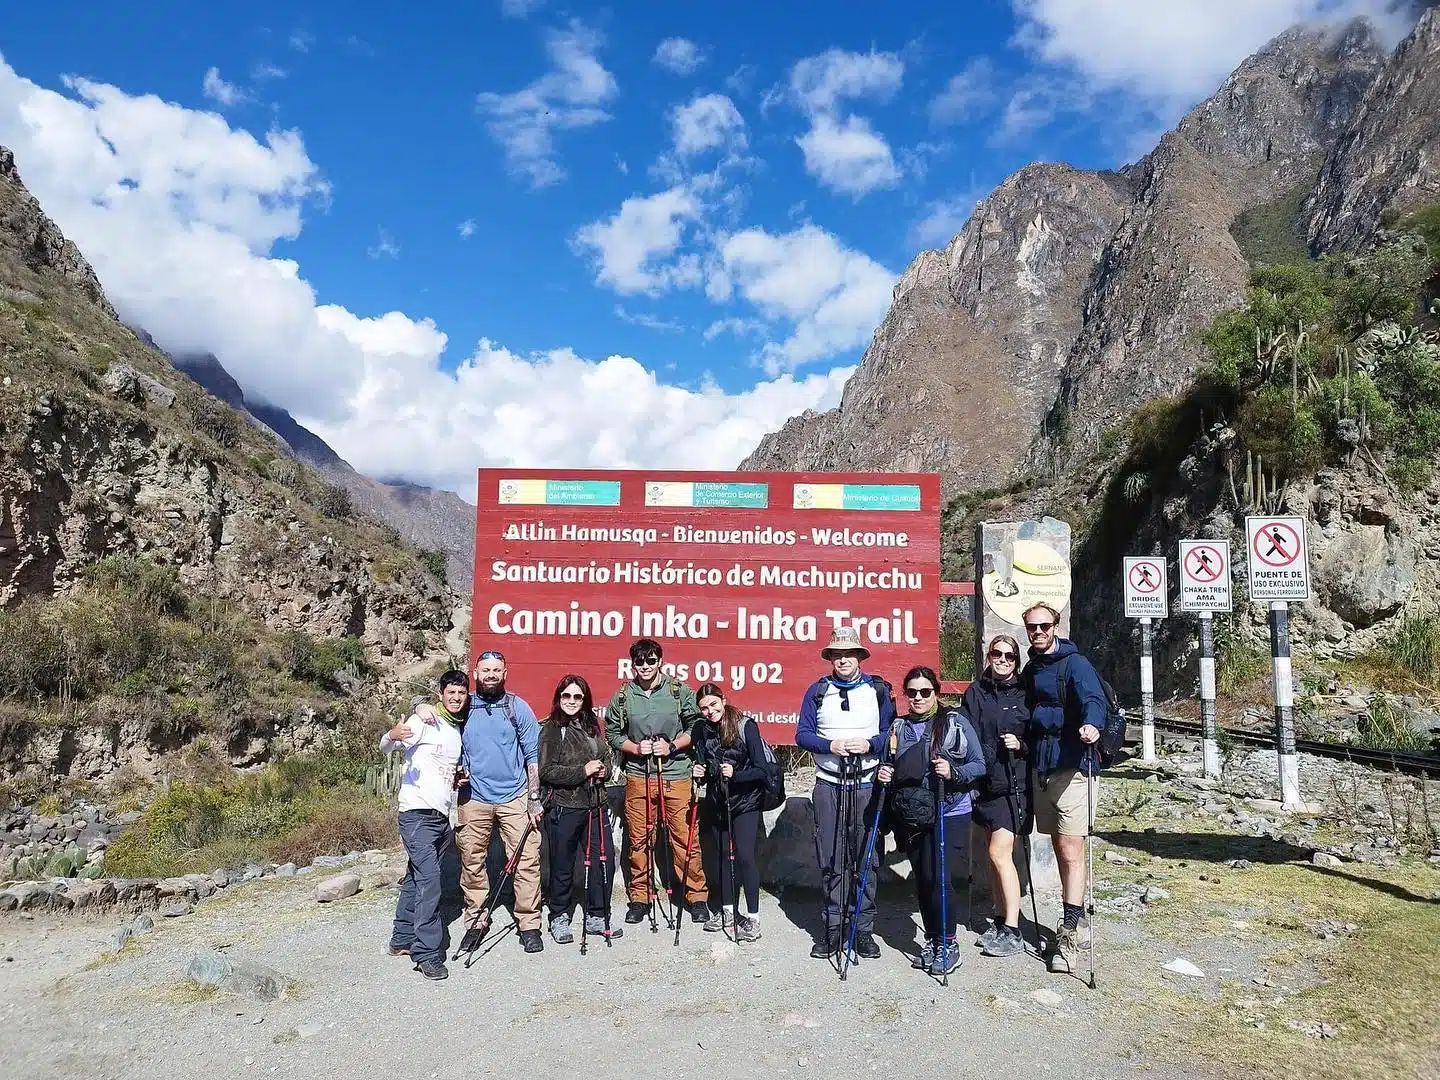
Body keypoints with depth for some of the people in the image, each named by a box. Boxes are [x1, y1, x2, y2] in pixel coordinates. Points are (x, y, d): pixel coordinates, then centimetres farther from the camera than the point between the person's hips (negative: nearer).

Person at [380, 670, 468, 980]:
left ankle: (402, 939, 26)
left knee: (417, 878, 14)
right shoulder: (425, 722, -7)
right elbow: (384, 747, -17)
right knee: (429, 879, -15)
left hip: (442, 816, 8)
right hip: (417, 813, -8)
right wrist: (392, 735, -40)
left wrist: (461, 777, 10)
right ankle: (428, 954, -14)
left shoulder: (460, 730, 17)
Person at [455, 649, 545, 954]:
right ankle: (476, 920, 22)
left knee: (527, 860, -5)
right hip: (474, 798, 1)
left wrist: (534, 799, -2)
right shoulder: (464, 706, 4)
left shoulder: (518, 708, 1)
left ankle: (529, 923, 5)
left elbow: (533, 756, 3)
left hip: (514, 797, -1)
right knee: (472, 861, 7)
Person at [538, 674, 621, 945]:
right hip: (563, 808, -5)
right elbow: (546, 770, -14)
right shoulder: (551, 729, -6)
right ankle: (559, 918, 24)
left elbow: (607, 757, 23)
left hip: (594, 805, 5)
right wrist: (582, 771, -16)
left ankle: (597, 917, 21)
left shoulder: (592, 726, 12)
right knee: (563, 867, 6)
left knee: (603, 863, 6)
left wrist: (603, 769, 1)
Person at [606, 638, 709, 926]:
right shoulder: (622, 697, 5)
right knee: (639, 839, 7)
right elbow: (612, 734, 11)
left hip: (676, 775, -2)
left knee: (684, 838, 0)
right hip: (637, 776, 2)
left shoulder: (680, 691, 0)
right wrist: (636, 748, -6)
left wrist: (671, 745, -9)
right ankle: (640, 897, 21)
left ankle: (697, 896, 12)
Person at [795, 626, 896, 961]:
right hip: (829, 785, 1)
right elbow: (802, 734, 4)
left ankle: (864, 929, 11)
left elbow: (892, 732, 4)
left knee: (867, 858, 2)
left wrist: (870, 744, -14)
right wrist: (831, 745, -12)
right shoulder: (817, 691, 7)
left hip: (867, 785, 0)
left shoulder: (879, 690, 6)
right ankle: (833, 926, 13)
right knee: (831, 860, 3)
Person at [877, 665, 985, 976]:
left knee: (939, 878, -10)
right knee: (922, 879, 9)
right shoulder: (899, 727, 10)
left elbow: (979, 765, -3)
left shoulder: (955, 722, -3)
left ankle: (948, 944, 8)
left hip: (949, 814, -4)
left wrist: (953, 772, -21)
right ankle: (931, 941, 25)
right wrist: (883, 773, -1)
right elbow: (892, 768, 21)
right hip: (911, 818, 4)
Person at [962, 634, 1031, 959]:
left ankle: (1012, 932, -3)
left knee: (999, 853, -9)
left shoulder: (1024, 694, 2)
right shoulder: (975, 693, 6)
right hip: (984, 783, 3)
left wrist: (1021, 745, -12)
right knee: (995, 853, 11)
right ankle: (1000, 921, 23)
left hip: (1014, 785, -3)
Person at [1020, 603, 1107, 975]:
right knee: (1061, 850, 14)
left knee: (1071, 852, -8)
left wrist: (1091, 724, -45)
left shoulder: (1075, 664, -9)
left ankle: (1070, 935, -3)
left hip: (1072, 767, -8)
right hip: (1041, 769, 8)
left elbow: (1093, 699, -26)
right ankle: (1075, 927, 25)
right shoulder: (1030, 670, 15)